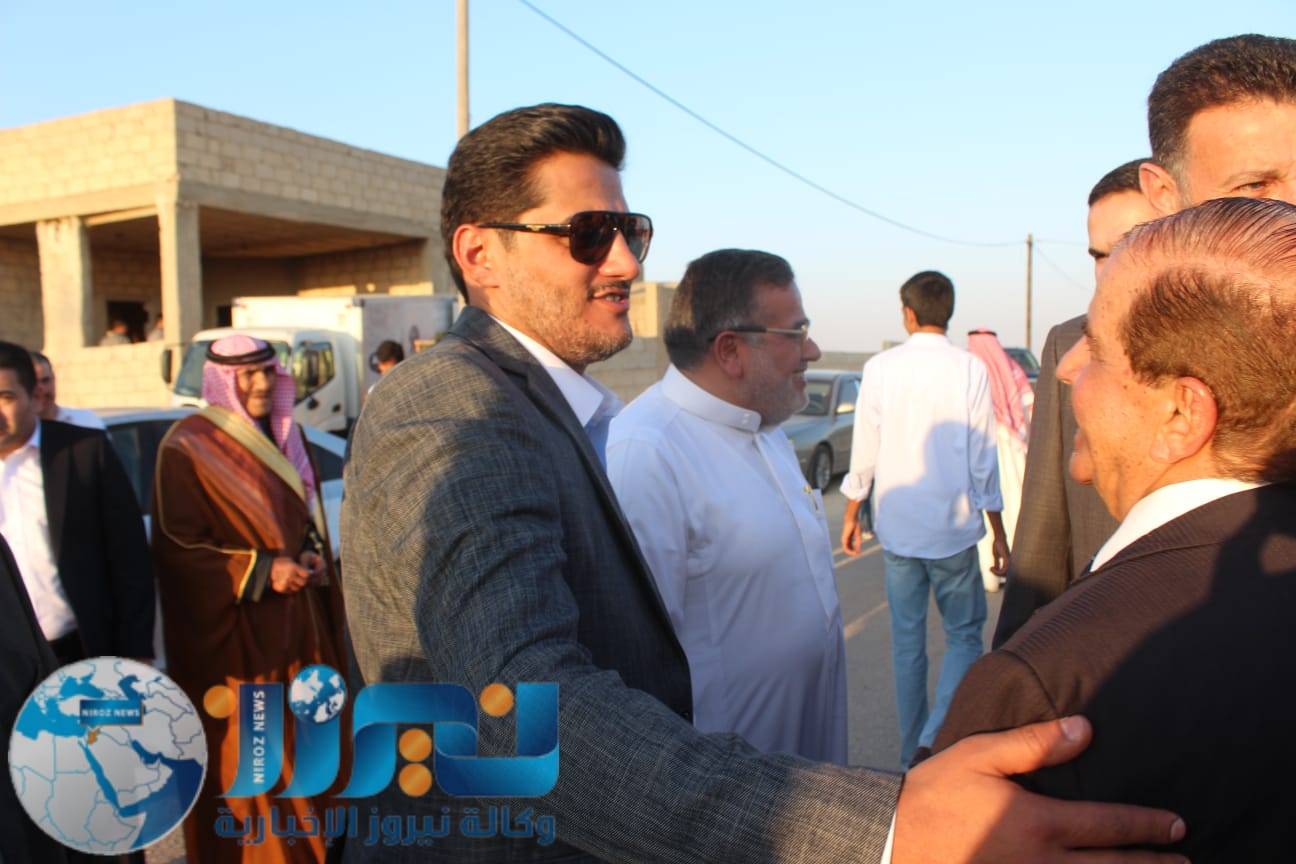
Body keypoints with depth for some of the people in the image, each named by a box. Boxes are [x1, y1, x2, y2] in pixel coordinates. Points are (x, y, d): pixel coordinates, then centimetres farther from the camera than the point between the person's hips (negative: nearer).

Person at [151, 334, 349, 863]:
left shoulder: (286, 435, 10)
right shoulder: (188, 446, -10)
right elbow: (176, 547, -12)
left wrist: (313, 558, -1)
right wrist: (261, 571, -18)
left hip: (299, 620, 6)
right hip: (233, 630, -6)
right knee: (245, 755, 3)